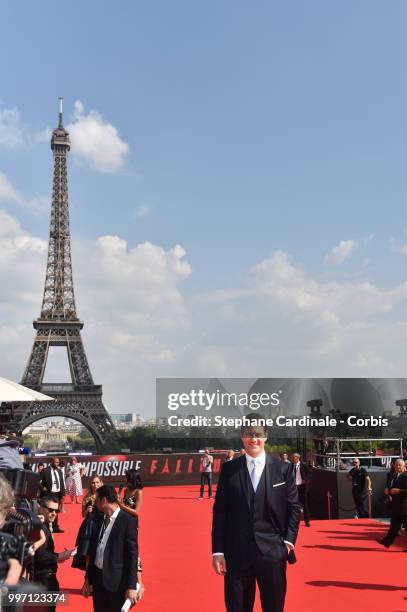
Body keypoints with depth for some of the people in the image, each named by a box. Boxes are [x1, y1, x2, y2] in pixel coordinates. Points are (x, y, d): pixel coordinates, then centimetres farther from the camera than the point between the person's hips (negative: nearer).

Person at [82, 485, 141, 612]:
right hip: (97, 577, 6)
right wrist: (88, 578, 13)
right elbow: (94, 550, 13)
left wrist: (131, 586, -16)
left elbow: (132, 555, -14)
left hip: (117, 581, -6)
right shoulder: (99, 519, 8)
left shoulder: (128, 521, -13)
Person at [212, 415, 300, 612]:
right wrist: (218, 551, -2)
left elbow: (293, 507, 7)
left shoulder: (282, 469, 1)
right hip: (237, 554, 0)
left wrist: (289, 540, -2)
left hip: (272, 552, 0)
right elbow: (219, 511, 1)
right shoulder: (229, 469, 1)